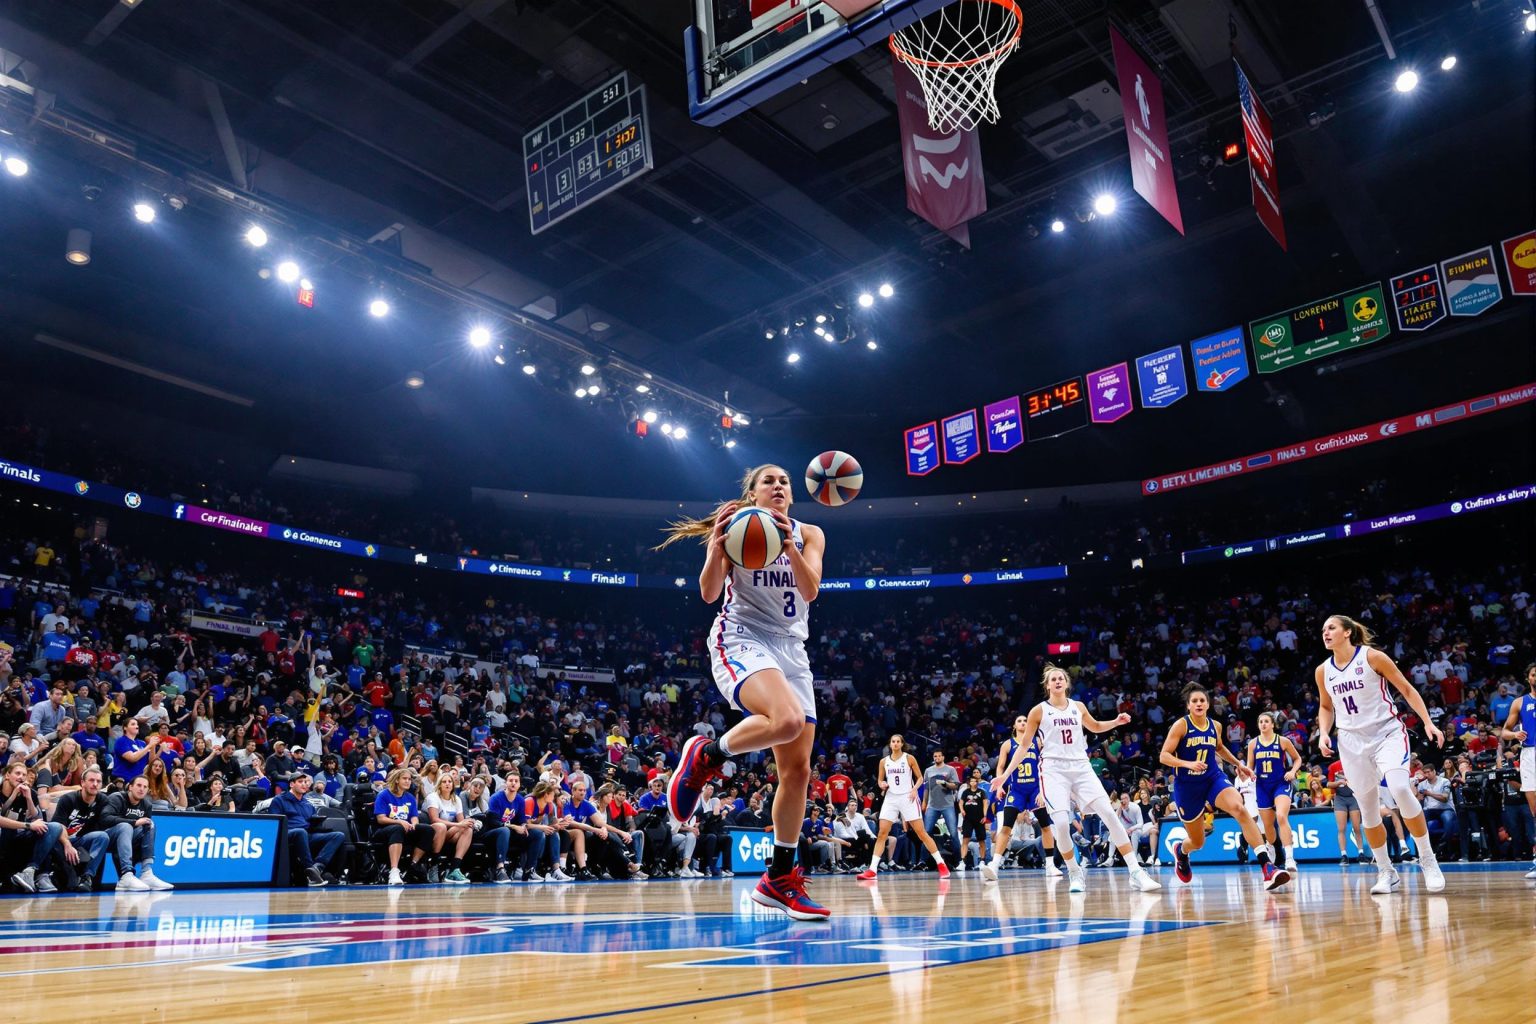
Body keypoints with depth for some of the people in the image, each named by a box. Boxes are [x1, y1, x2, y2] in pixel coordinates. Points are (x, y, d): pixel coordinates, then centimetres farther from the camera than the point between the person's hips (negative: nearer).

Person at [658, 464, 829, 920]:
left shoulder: (809, 534, 11)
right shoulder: (735, 527, 1)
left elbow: (810, 589, -6)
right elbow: (709, 593, -8)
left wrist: (788, 543, -20)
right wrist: (717, 545, -24)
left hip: (791, 648, 5)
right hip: (742, 639, -5)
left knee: (798, 770, 1)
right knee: (787, 720, -36)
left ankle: (779, 878, 14)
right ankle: (704, 756, -10)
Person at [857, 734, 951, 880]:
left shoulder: (909, 758, -1)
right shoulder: (884, 761, 8)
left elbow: (919, 778, 4)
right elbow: (880, 779, 17)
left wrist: (914, 789, -14)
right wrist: (882, 784, -6)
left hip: (907, 798, -3)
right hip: (891, 798, 3)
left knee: (921, 832, -3)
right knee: (882, 834, -4)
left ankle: (941, 864, 5)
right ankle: (872, 870, -3)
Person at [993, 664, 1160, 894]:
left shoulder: (1078, 707, 12)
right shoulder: (1039, 710, 2)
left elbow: (1095, 727, 32)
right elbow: (1024, 746, 5)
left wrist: (1117, 722, 12)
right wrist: (1005, 774, -2)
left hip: (1081, 767, 3)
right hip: (1054, 770, -3)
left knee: (1109, 814, -11)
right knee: (1062, 823, -18)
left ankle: (1136, 872, -7)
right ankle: (1075, 873, 4)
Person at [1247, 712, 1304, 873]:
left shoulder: (1282, 741, -3)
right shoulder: (1253, 743, 4)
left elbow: (1297, 758, 9)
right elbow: (1250, 766, 10)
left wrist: (1293, 771, -9)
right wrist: (1248, 773, -12)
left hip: (1281, 783, -3)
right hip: (1262, 786, 3)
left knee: (1281, 817, -26)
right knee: (1268, 824, 11)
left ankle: (1289, 858, -27)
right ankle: (1272, 854, 36)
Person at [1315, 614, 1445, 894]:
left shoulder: (1372, 657, -7)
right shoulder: (1323, 671, 5)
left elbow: (1407, 689, -1)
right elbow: (1326, 707, 19)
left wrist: (1428, 723, -8)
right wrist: (1324, 733, 2)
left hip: (1387, 732, -4)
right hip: (1352, 741, 4)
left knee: (1400, 788, -25)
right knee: (1367, 807, 4)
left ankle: (1427, 860, -9)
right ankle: (1386, 872, 18)